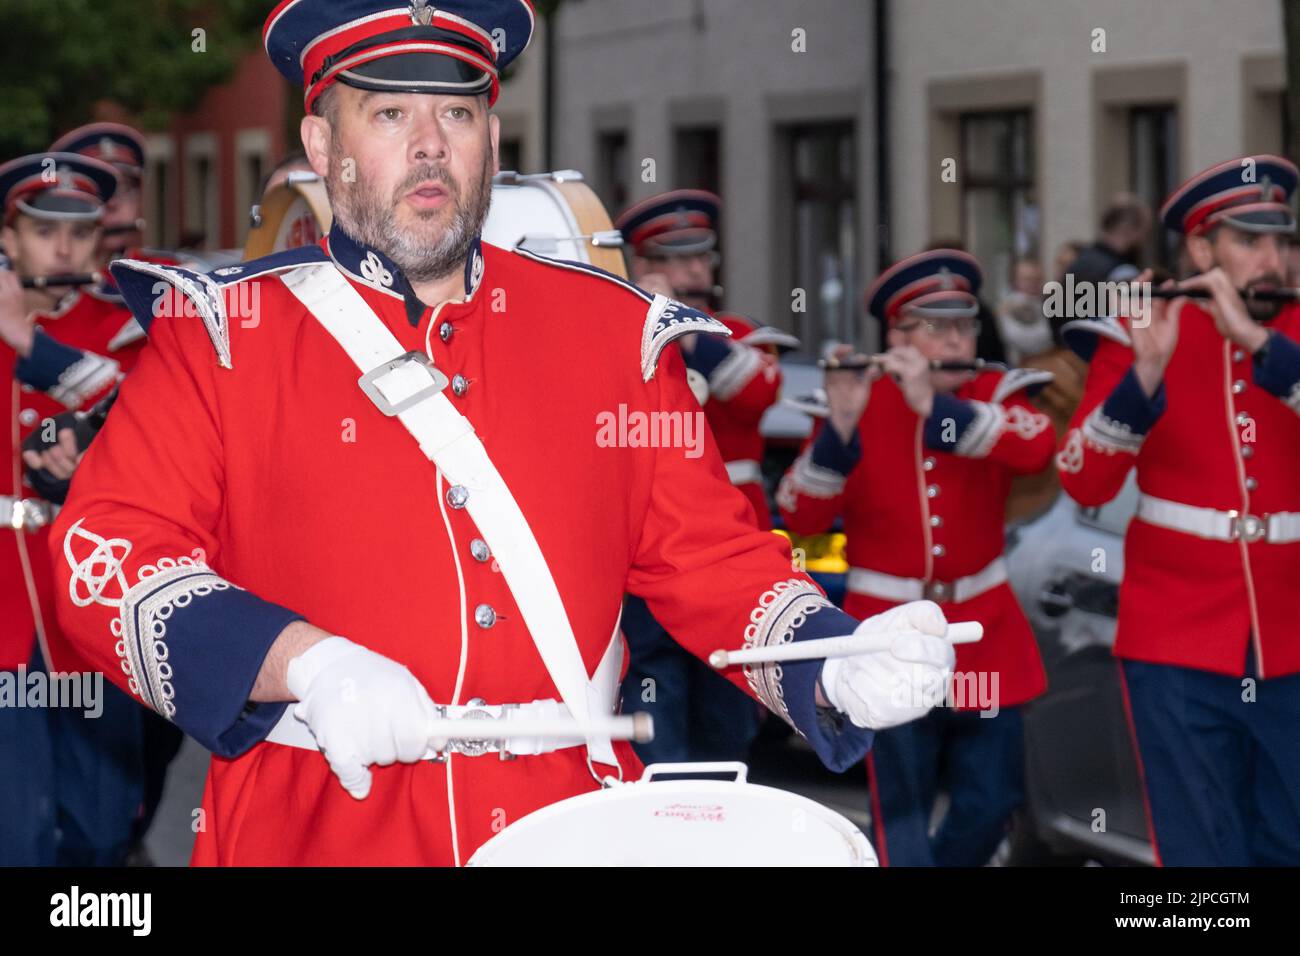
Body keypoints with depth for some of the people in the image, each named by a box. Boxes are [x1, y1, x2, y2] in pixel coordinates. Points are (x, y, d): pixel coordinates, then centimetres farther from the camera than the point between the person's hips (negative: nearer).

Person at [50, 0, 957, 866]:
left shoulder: (610, 330, 12)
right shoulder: (223, 334, 4)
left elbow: (715, 560, 12)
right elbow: (103, 551, -4)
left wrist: (837, 666, -7)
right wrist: (302, 665, -17)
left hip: (576, 825, 2)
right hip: (321, 835, -2)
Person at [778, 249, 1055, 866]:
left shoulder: (994, 395, 0)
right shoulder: (858, 403, -4)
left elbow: (1038, 448, -23)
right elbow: (799, 518, -14)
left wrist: (935, 407, -30)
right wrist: (840, 428, -28)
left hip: (985, 633, 3)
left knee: (991, 804, 9)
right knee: (902, 817, -6)